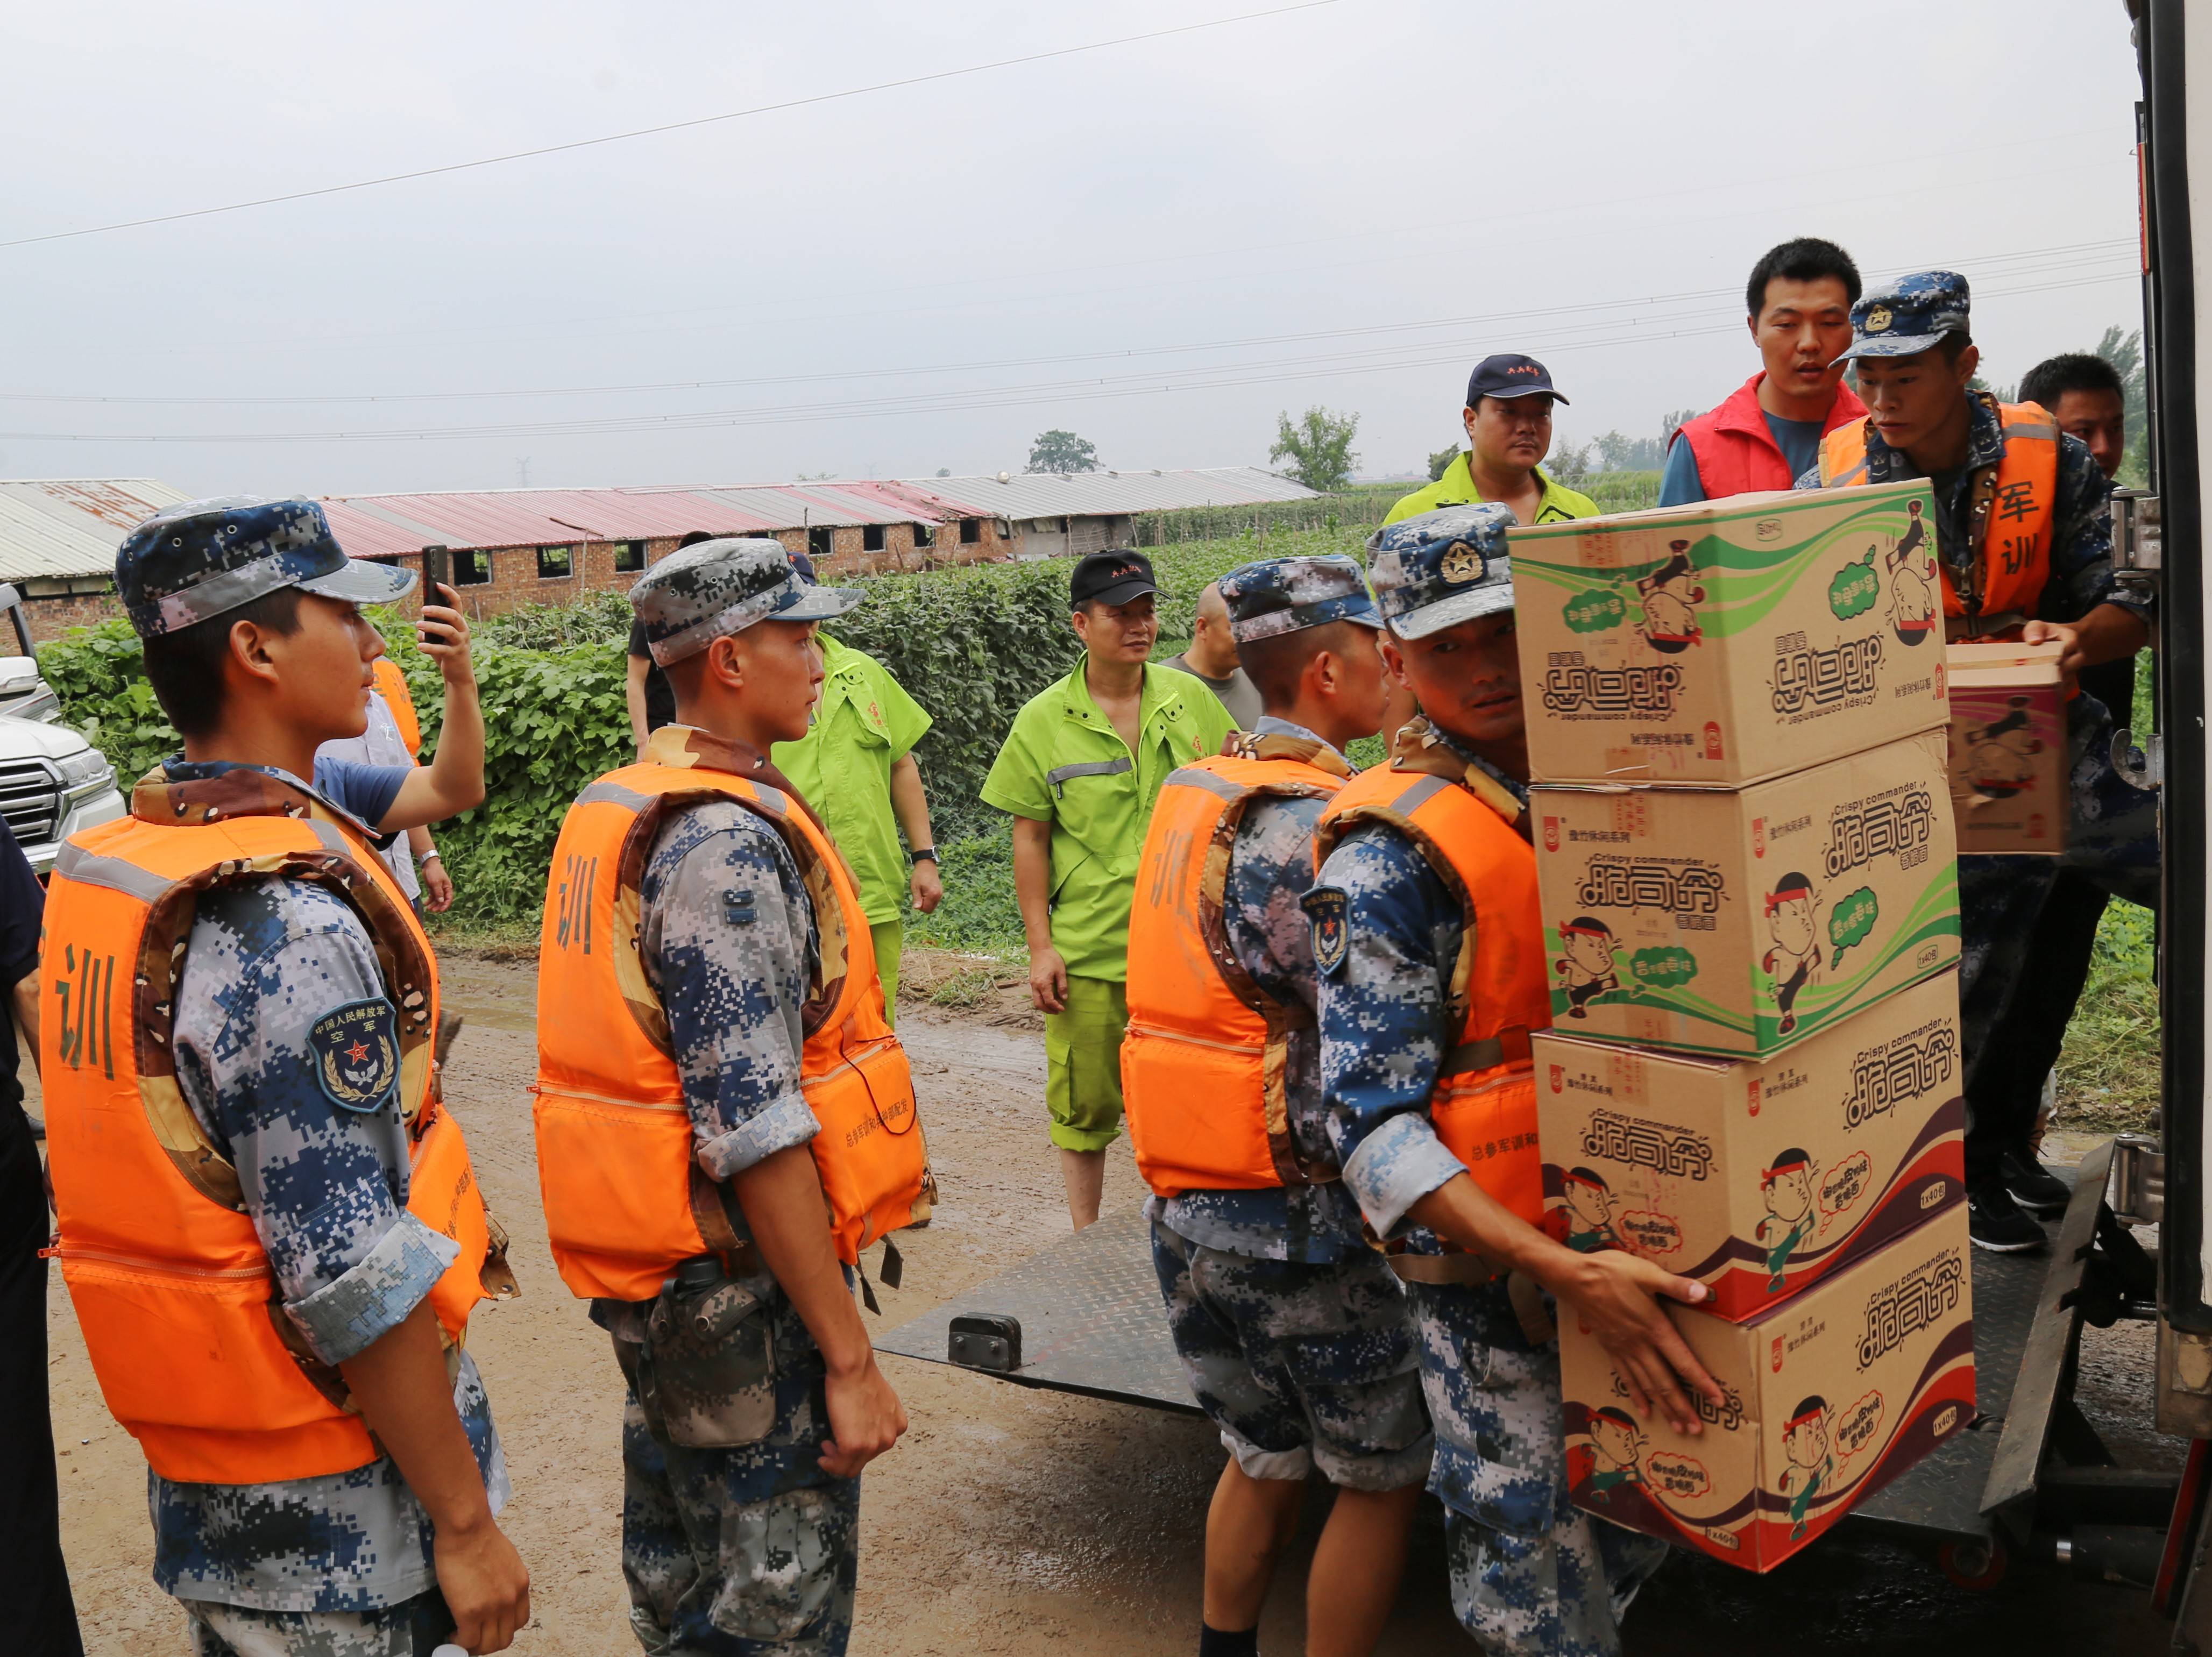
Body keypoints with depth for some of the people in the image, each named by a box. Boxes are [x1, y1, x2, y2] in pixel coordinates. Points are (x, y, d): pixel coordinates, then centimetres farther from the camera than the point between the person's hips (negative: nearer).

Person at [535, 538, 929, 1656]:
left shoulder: (611, 809, 8)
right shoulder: (728, 844, -22)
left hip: (649, 1274, 10)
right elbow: (755, 1130, -27)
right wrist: (850, 1358, -22)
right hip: (740, 1281, -10)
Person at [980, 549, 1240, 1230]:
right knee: (1084, 1103, 8)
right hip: (1087, 948, -1)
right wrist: (1040, 945, -6)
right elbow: (1030, 839, -1)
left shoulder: (1192, 700, 2)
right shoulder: (1043, 721, -3)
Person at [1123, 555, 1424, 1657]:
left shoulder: (1192, 798, 7)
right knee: (1385, 1473, 12)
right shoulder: (1314, 829, -21)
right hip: (1301, 1217, -8)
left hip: (1188, 1206, 8)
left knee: (1266, 1456, 24)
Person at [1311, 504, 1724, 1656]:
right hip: (1495, 1289, -6)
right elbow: (1373, 1127, -20)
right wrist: (1564, 1273, -27)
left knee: (1642, 1532, 22)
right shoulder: (1388, 854, -17)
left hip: (1641, 1243, 7)